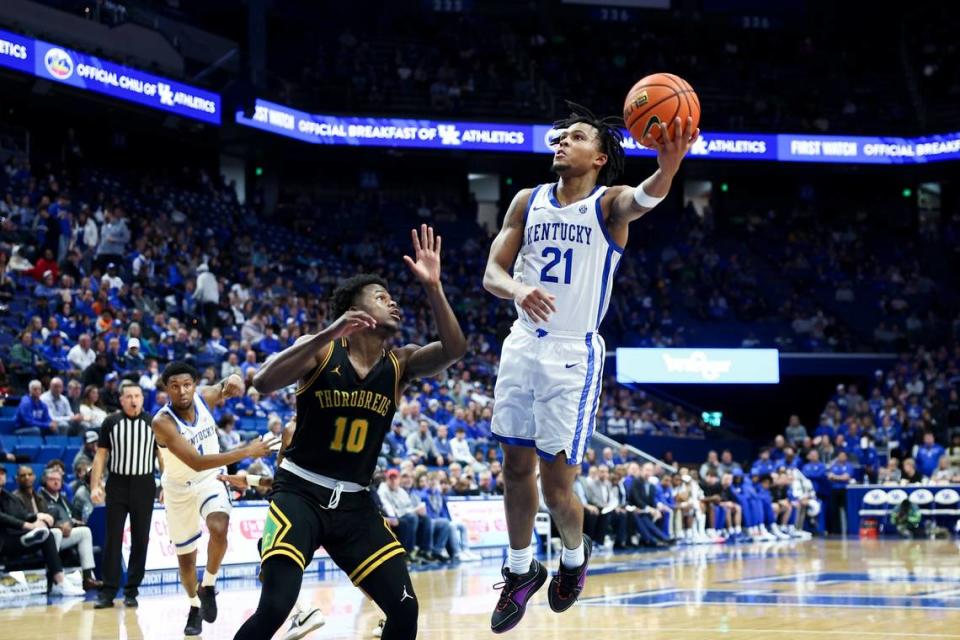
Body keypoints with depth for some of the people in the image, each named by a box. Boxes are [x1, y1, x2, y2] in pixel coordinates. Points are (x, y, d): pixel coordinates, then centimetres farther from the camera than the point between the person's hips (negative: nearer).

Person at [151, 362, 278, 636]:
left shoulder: (204, 396, -18)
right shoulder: (162, 422, -31)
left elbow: (232, 386, -1)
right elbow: (196, 462, -38)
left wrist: (232, 382, -30)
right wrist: (247, 452, -43)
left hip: (210, 478, 2)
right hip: (179, 487, -2)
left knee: (219, 529, -27)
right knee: (185, 556, 11)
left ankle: (208, 588, -3)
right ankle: (195, 607, 37)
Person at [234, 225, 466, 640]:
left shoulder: (399, 364, 3)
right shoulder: (321, 349, -8)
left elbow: (453, 351, -14)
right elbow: (264, 383, -25)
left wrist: (432, 287, -24)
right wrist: (328, 334, -33)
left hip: (354, 501, 5)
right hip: (300, 493, -5)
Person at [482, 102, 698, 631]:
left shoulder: (608, 205, -8)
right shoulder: (528, 201, 5)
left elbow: (643, 198, -31)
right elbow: (492, 273, 1)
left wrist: (670, 165, -55)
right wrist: (518, 289, -24)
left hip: (573, 355, -4)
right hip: (522, 346, 4)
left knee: (557, 485, -4)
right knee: (516, 467, 11)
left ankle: (575, 556, 27)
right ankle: (521, 571, 30)